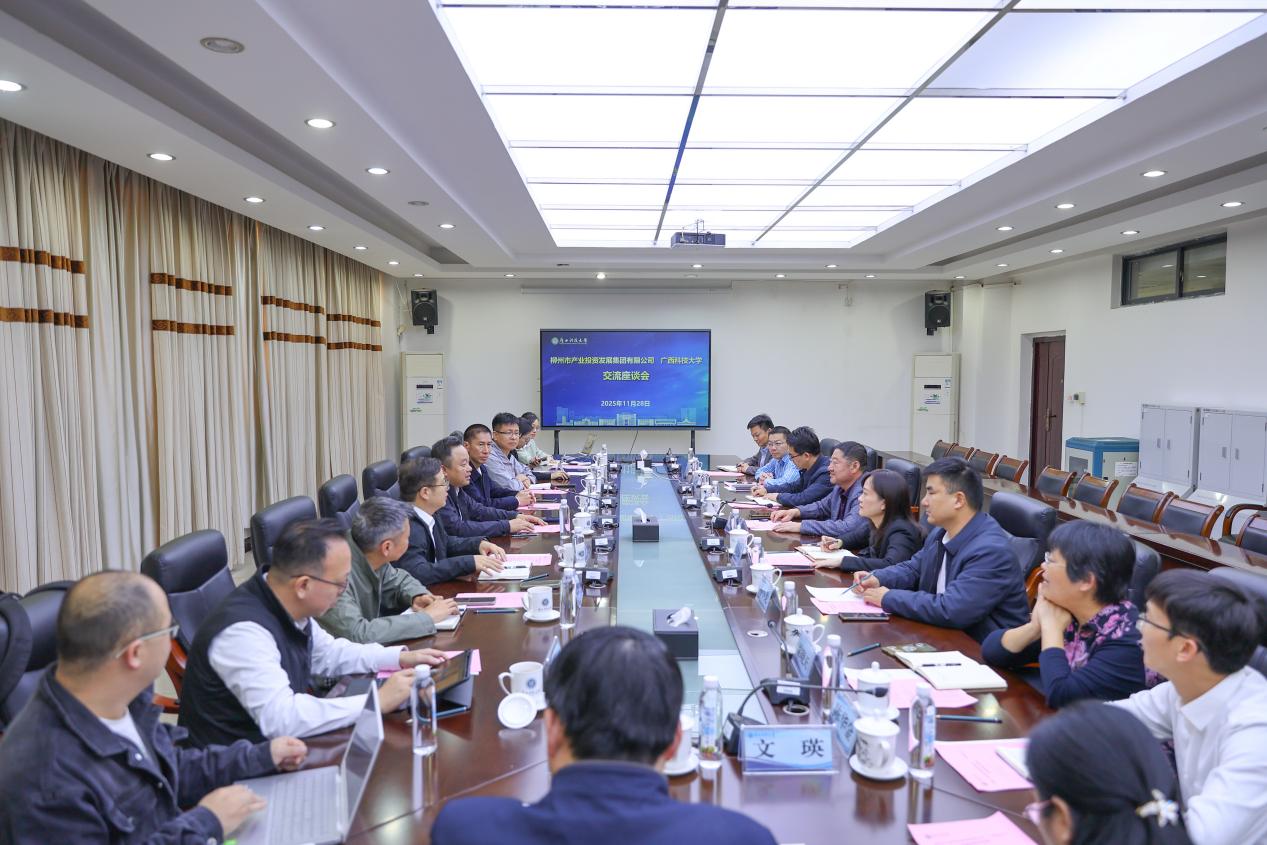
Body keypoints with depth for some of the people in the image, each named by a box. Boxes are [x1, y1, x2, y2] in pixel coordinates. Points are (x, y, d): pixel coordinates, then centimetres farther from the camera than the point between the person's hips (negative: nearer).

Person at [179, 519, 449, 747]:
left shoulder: (289, 605, -5)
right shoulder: (243, 630, -29)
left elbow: (327, 653, 14)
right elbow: (279, 719, -36)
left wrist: (399, 658, 6)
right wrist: (377, 702, -30)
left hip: (278, 744, 7)